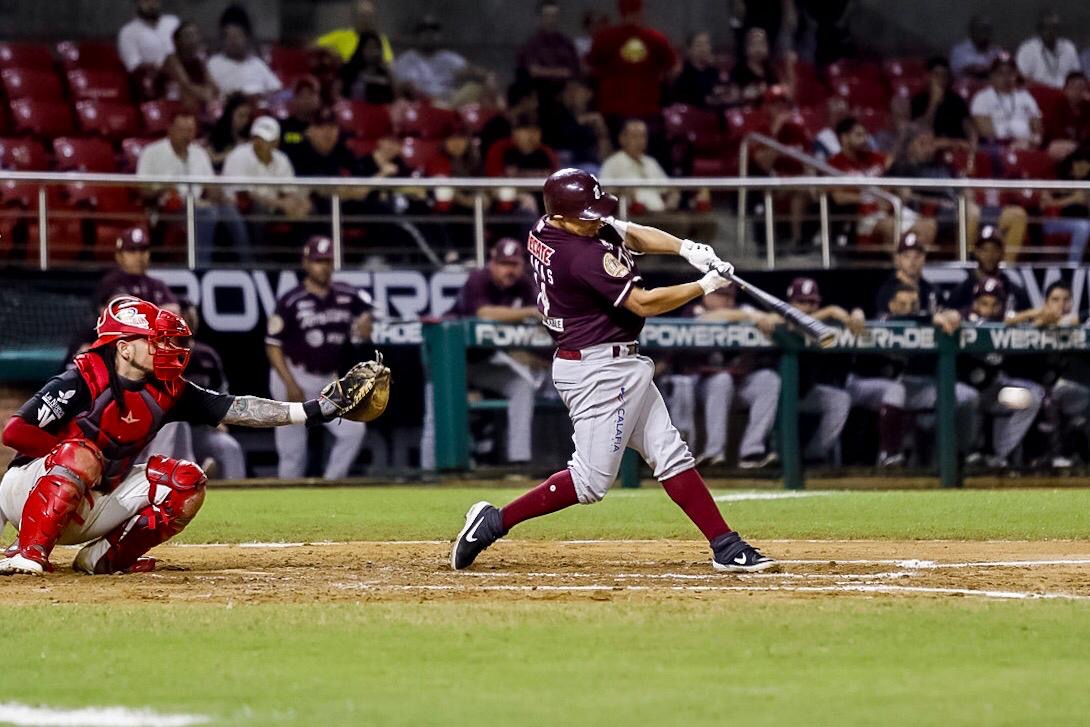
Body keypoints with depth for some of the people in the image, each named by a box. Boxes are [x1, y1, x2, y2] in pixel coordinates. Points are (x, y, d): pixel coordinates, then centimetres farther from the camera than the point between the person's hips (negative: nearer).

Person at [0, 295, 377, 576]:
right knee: (81, 455, -37)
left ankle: (105, 556, -4)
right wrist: (73, 450, -26)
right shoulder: (82, 381, -20)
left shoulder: (167, 391, -1)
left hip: (92, 507, 7)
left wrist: (310, 411, -14)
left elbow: (236, 409, -6)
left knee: (185, 481, -5)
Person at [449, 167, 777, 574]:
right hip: (600, 369, -11)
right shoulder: (586, 255, -25)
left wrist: (686, 248, -5)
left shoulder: (543, 231, 3)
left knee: (670, 456, 9)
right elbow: (644, 303, -23)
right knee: (591, 480, -6)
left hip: (617, 366, 11)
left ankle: (726, 547, 10)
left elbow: (632, 234, 10)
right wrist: (704, 286, -13)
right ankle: (496, 522, 2)